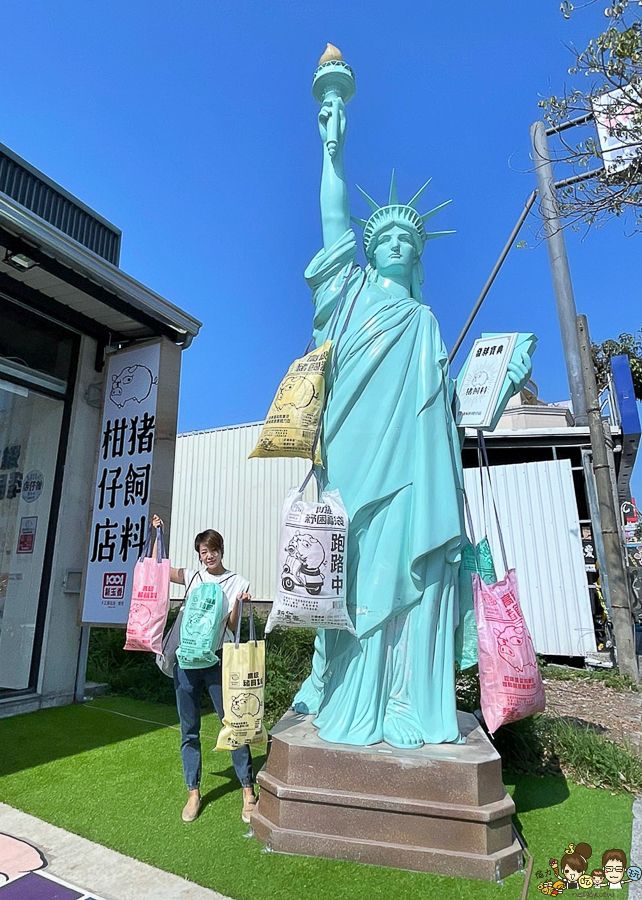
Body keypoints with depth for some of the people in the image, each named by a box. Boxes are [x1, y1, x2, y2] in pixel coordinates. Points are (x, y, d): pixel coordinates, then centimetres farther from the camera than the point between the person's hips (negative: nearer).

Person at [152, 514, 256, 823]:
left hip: (218, 661, -3)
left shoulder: (237, 582, 0)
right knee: (189, 731, 11)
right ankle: (193, 794, 26)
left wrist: (238, 602, -21)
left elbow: (232, 627, -3)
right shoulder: (192, 576, 9)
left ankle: (248, 792, 13)